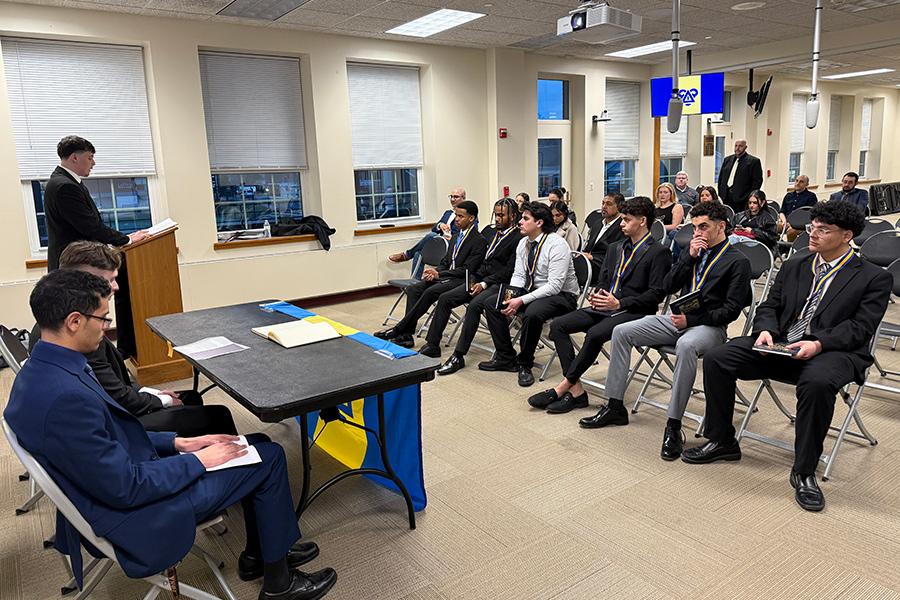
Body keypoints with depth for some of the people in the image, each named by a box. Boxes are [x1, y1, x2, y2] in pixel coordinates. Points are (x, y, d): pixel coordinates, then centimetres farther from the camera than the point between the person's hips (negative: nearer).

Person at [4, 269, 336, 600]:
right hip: (134, 516, -9)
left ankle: (259, 553, 31)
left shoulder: (40, 371, -1)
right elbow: (126, 488, -27)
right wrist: (198, 460, -15)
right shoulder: (66, 396, -33)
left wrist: (177, 443, 3)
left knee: (257, 447, 14)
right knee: (269, 458, -1)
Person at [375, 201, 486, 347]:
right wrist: (435, 272, -2)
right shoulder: (455, 237, 19)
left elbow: (466, 270, -14)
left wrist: (439, 274, -16)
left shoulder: (479, 241, -9)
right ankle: (406, 335, -16)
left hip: (461, 280, -8)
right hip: (445, 276, 8)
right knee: (413, 289, -12)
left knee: (430, 292, -31)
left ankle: (398, 330, -24)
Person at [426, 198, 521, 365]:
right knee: (444, 298, -6)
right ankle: (432, 345, 1)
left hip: (498, 283, -8)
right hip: (479, 280, 8)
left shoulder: (518, 238, -7)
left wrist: (485, 283, -17)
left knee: (474, 305, -33)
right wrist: (473, 280, 2)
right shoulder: (489, 231, 16)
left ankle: (458, 356, -28)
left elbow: (509, 270, -14)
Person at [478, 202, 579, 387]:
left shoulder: (557, 245, -21)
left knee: (532, 313, -37)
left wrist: (522, 300, -29)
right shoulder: (523, 244, 4)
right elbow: (519, 275, 7)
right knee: (492, 304, -5)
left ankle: (524, 364, -13)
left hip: (561, 295, -8)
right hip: (532, 290, 8)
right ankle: (506, 357, 5)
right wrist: (511, 295, -14)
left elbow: (554, 286, -26)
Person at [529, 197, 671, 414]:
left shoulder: (658, 252, -4)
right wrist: (597, 295, 0)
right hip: (606, 307, 8)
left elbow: (656, 293, -12)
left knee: (595, 334, -35)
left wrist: (619, 303, -19)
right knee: (558, 325, -11)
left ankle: (563, 387, -20)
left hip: (634, 312, -8)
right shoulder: (616, 248, 20)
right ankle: (576, 390, -16)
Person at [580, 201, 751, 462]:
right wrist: (689, 257, -2)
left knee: (686, 345, -42)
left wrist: (691, 319, -18)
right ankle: (615, 407, -5)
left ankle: (674, 426, -33)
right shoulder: (693, 251, 17)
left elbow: (731, 310, -9)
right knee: (621, 332, -10)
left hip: (709, 325, -6)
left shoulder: (738, 261, -1)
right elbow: (669, 286, 8)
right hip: (678, 318, 7)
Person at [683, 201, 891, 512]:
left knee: (817, 382, -40)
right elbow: (770, 307, 15)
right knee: (716, 358, -15)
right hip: (779, 343, 5)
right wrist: (765, 330, -8)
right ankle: (721, 441, 1)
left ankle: (804, 471, -20)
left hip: (834, 350, -4)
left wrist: (819, 344, -23)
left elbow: (860, 327, -6)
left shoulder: (874, 277, 4)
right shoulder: (793, 267, 19)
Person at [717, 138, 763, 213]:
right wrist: (720, 194, 9)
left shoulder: (753, 161, 0)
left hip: (741, 199, -5)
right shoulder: (727, 159, 17)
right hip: (725, 198, 5)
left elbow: (758, 181, -4)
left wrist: (748, 197, -11)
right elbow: (721, 178, 19)